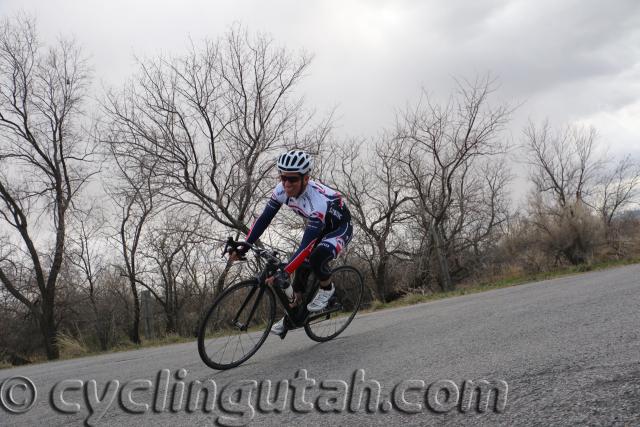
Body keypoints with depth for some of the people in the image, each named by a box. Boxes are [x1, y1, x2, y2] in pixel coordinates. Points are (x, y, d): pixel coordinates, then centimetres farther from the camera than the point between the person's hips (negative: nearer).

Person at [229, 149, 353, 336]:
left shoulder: (316, 200, -41)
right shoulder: (282, 190, -22)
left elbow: (306, 245, -43)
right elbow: (264, 218, -13)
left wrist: (283, 273, -48)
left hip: (340, 227, -7)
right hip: (317, 227, 7)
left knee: (316, 258, -31)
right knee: (302, 268, -2)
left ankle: (327, 288, -2)